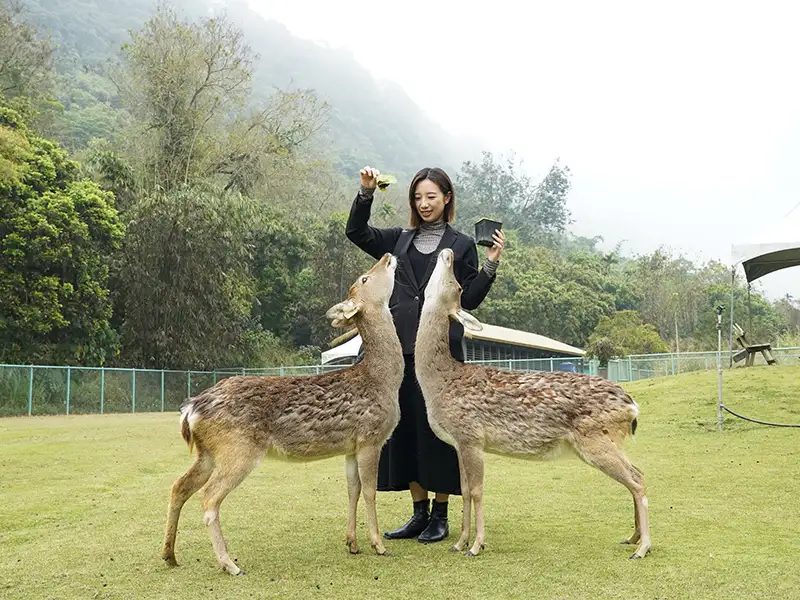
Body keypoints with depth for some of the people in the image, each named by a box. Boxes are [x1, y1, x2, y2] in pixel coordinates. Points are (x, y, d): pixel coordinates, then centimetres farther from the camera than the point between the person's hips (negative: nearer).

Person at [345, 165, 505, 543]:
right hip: (401, 346, 4)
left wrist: (491, 264, -9)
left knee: (437, 427, -2)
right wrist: (366, 192, -2)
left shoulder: (461, 245, 7)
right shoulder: (399, 240, 16)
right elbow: (356, 231, 10)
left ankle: (440, 517, 9)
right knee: (405, 427, 6)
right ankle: (419, 513, 17)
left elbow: (469, 300, 3)